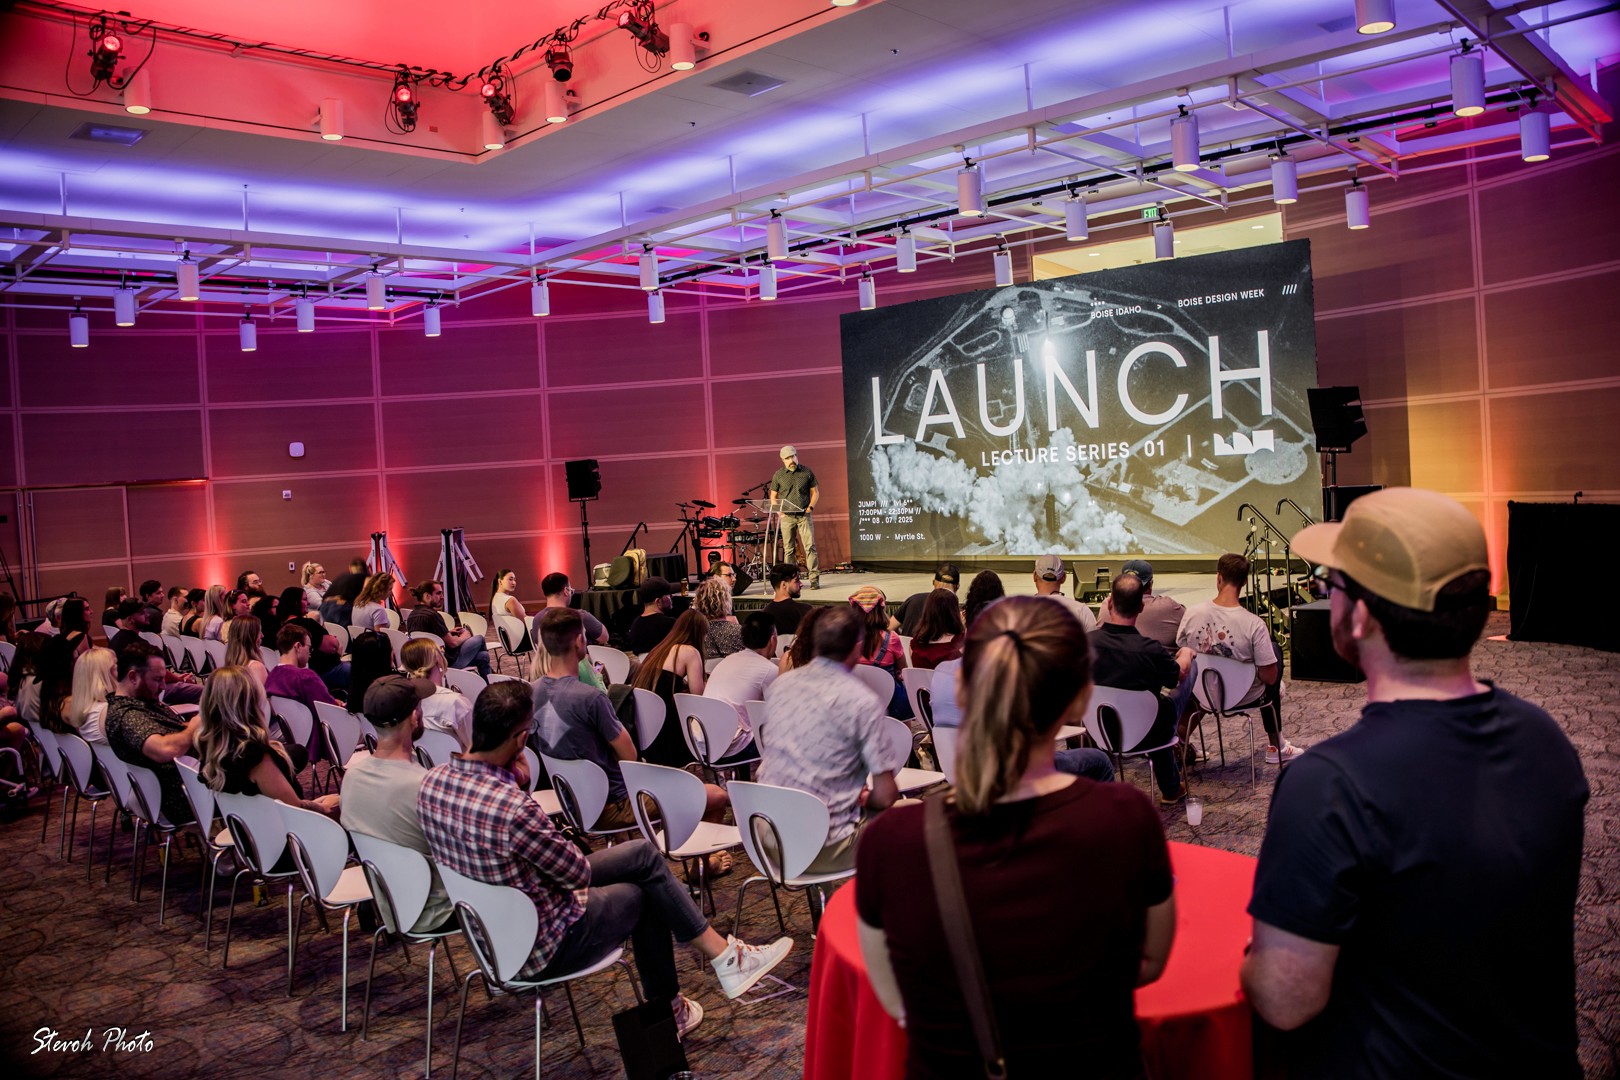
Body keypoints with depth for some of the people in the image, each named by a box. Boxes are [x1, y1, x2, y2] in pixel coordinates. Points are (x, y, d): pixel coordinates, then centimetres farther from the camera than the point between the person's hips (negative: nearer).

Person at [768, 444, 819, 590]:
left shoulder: (807, 472, 4)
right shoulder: (778, 475, 5)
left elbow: (815, 492, 10)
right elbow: (773, 496, 9)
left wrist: (810, 507, -4)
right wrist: (778, 511, -5)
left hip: (804, 515, -1)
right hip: (787, 516, 1)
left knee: (810, 546, -8)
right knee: (788, 549, 3)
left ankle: (814, 579, -7)